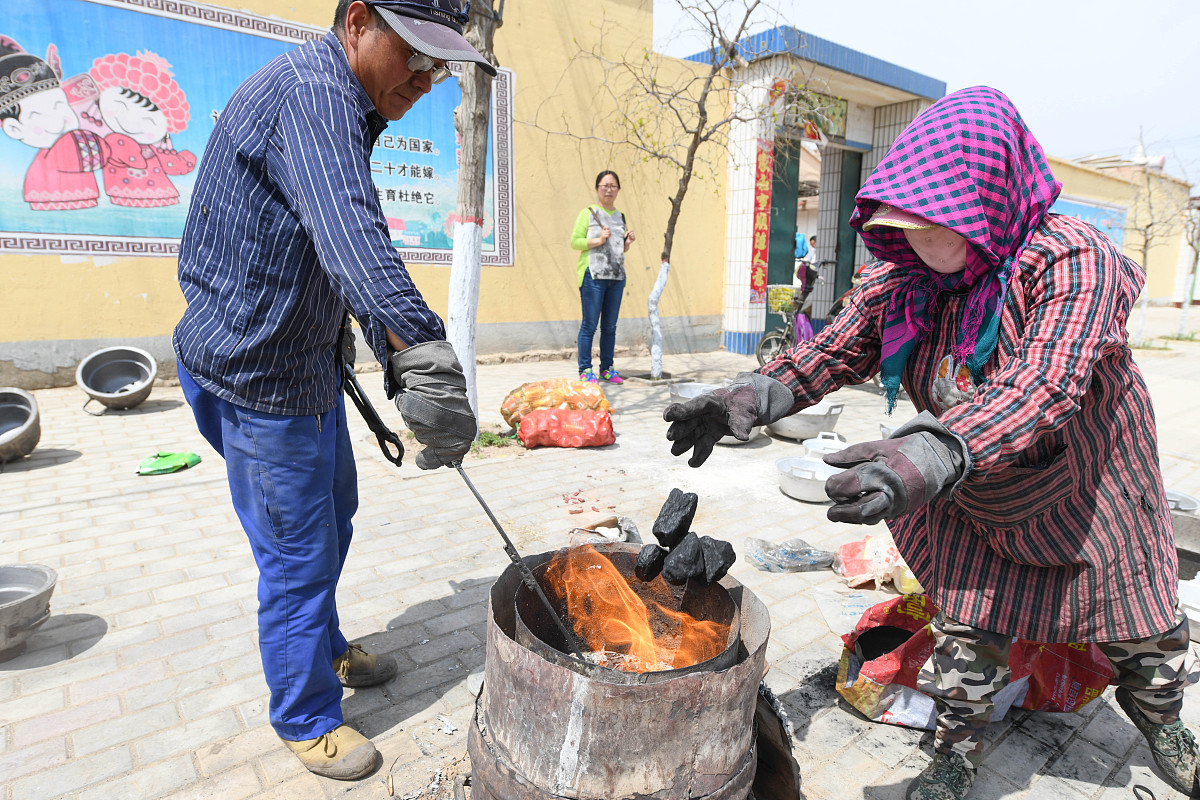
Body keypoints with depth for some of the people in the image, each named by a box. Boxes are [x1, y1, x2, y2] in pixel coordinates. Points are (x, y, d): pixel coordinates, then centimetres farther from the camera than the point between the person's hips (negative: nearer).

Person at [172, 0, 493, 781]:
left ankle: (325, 648, 45)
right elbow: (352, 235, -44)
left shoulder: (343, 108, 12)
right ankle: (307, 719, 25)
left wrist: (353, 332, 26)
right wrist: (425, 353, -55)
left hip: (305, 359, 10)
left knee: (333, 516, 22)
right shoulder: (310, 93, -23)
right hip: (256, 377, -10)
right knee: (298, 553, 3)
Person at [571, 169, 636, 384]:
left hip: (616, 277, 6)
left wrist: (628, 242, 4)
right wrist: (598, 240, -16)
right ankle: (585, 370, 2)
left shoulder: (620, 216, 18)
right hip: (593, 276, -6)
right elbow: (574, 241, -5)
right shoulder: (588, 213, 0)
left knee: (610, 326, 8)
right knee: (590, 325, -5)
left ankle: (607, 369, 17)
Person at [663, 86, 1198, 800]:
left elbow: (1046, 383, -46)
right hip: (973, 495, 3)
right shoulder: (903, 279, -16)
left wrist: (930, 455, -63)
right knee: (968, 614, 7)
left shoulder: (1073, 261, -32)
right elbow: (836, 351, -15)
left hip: (1086, 482, -2)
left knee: (1137, 608, 19)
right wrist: (752, 397, -35)